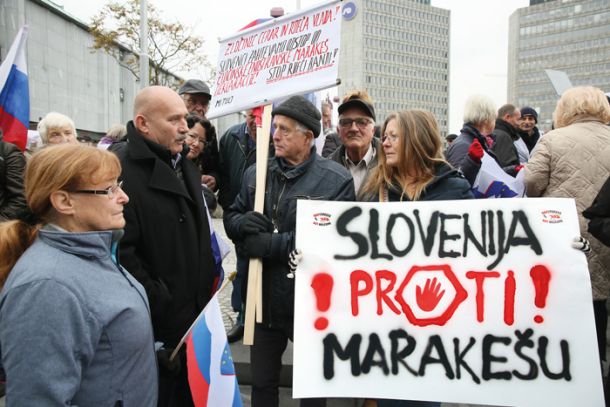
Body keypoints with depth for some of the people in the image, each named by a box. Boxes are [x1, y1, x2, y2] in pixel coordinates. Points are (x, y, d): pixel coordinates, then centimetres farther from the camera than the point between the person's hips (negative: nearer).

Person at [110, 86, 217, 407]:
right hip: (156, 325, -8)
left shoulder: (184, 165, 11)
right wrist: (161, 306, -20)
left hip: (195, 314, 8)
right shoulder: (121, 171, -19)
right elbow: (122, 252, -24)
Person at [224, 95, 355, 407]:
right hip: (262, 299, 5)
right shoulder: (255, 173, 4)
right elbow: (230, 218, 9)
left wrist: (269, 244, -24)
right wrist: (243, 222, -15)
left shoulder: (336, 180, -14)